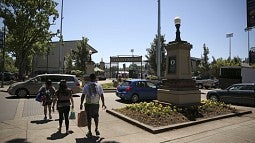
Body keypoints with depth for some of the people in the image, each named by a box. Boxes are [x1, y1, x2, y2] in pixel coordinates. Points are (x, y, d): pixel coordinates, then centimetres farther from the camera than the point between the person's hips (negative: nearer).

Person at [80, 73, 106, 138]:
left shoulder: (86, 85, -3)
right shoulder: (99, 85, 0)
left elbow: (83, 96, -3)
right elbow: (102, 95, 1)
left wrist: (81, 104, 4)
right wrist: (103, 103, 11)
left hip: (88, 104, -1)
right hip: (96, 104, 2)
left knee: (89, 118, 9)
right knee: (96, 117, 19)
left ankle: (89, 132, 17)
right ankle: (96, 130, 28)